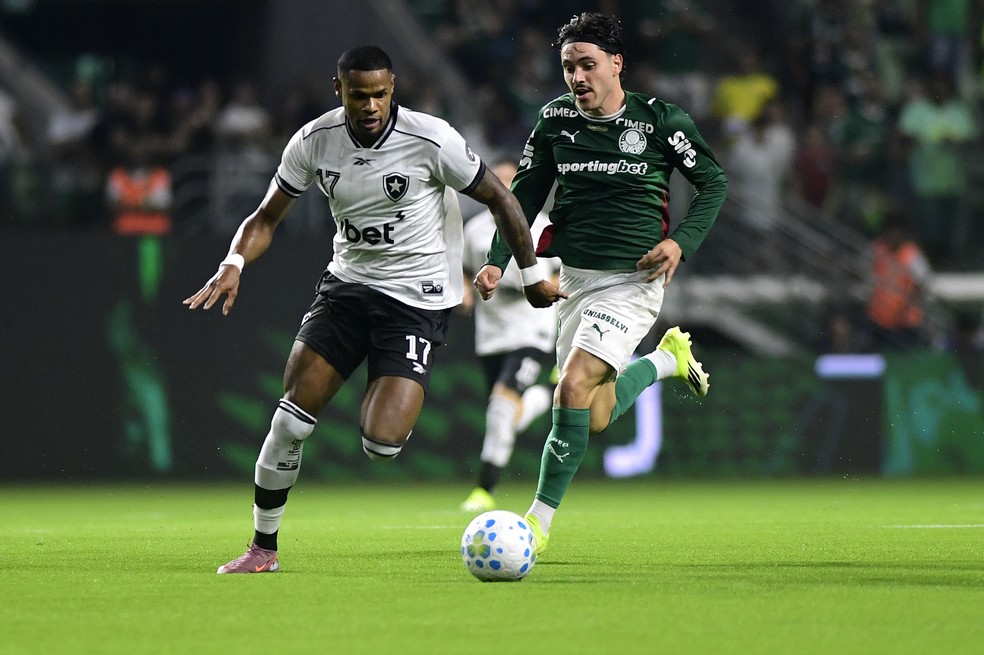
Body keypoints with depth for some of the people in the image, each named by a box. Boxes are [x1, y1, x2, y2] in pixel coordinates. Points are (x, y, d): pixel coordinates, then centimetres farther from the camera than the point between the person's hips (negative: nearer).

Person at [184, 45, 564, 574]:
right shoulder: (313, 142, -5)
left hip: (416, 297, -3)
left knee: (380, 445, -20)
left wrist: (532, 276, 4)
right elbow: (267, 218, 4)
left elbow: (499, 199, -3)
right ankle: (263, 548, 6)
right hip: (347, 284, 4)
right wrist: (234, 264, -16)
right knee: (290, 420, -10)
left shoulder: (431, 140, -16)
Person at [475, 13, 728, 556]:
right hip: (575, 279, 5)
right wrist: (497, 261, -3)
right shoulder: (555, 119, 2)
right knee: (594, 419, 11)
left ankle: (540, 519, -11)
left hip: (633, 281, -5)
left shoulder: (660, 121, -8)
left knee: (574, 387, -22)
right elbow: (525, 195, 9)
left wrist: (681, 241, -11)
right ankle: (669, 358, 40)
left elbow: (713, 183, 3)